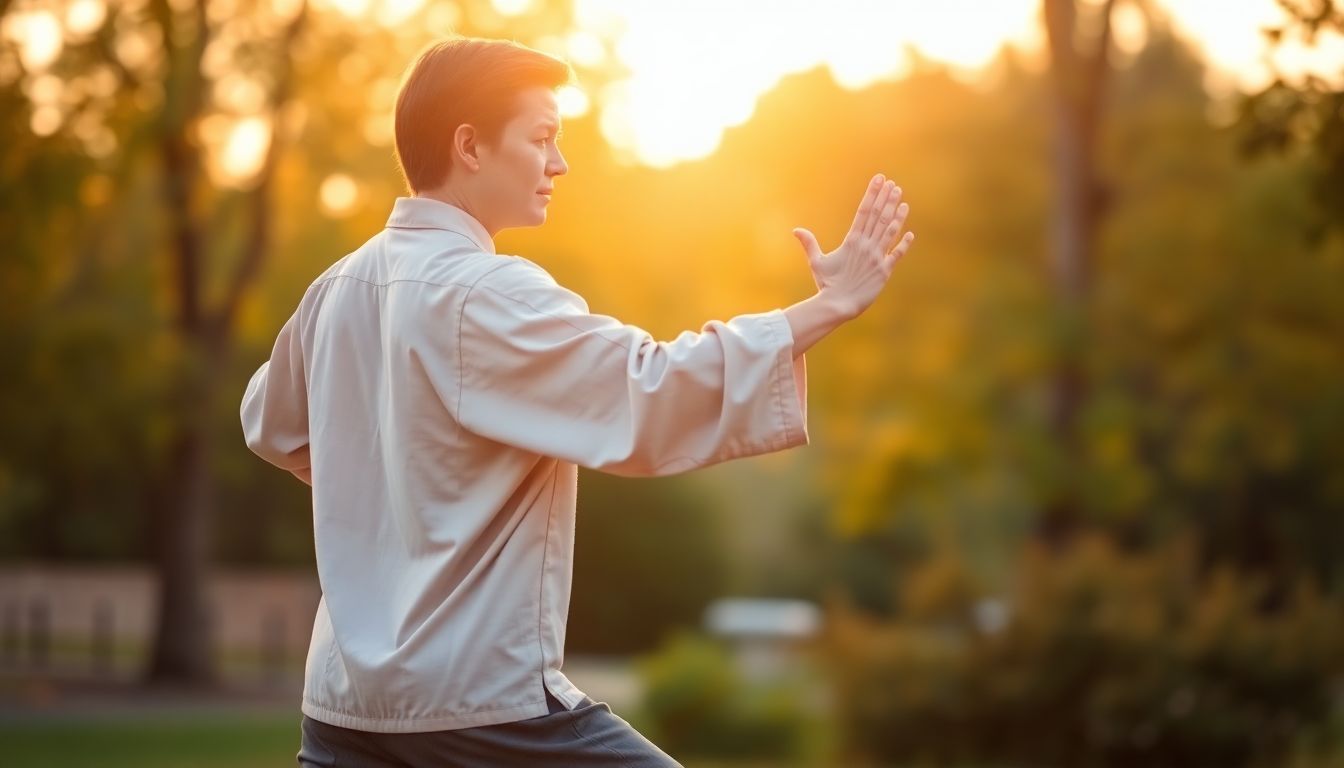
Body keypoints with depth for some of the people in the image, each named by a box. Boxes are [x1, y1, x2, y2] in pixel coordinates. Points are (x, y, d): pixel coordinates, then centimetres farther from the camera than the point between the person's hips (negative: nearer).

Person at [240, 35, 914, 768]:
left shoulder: (336, 290, 10)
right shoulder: (487, 297, -15)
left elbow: (273, 427, 28)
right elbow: (651, 398, -23)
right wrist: (829, 306, -19)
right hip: (477, 699, -8)